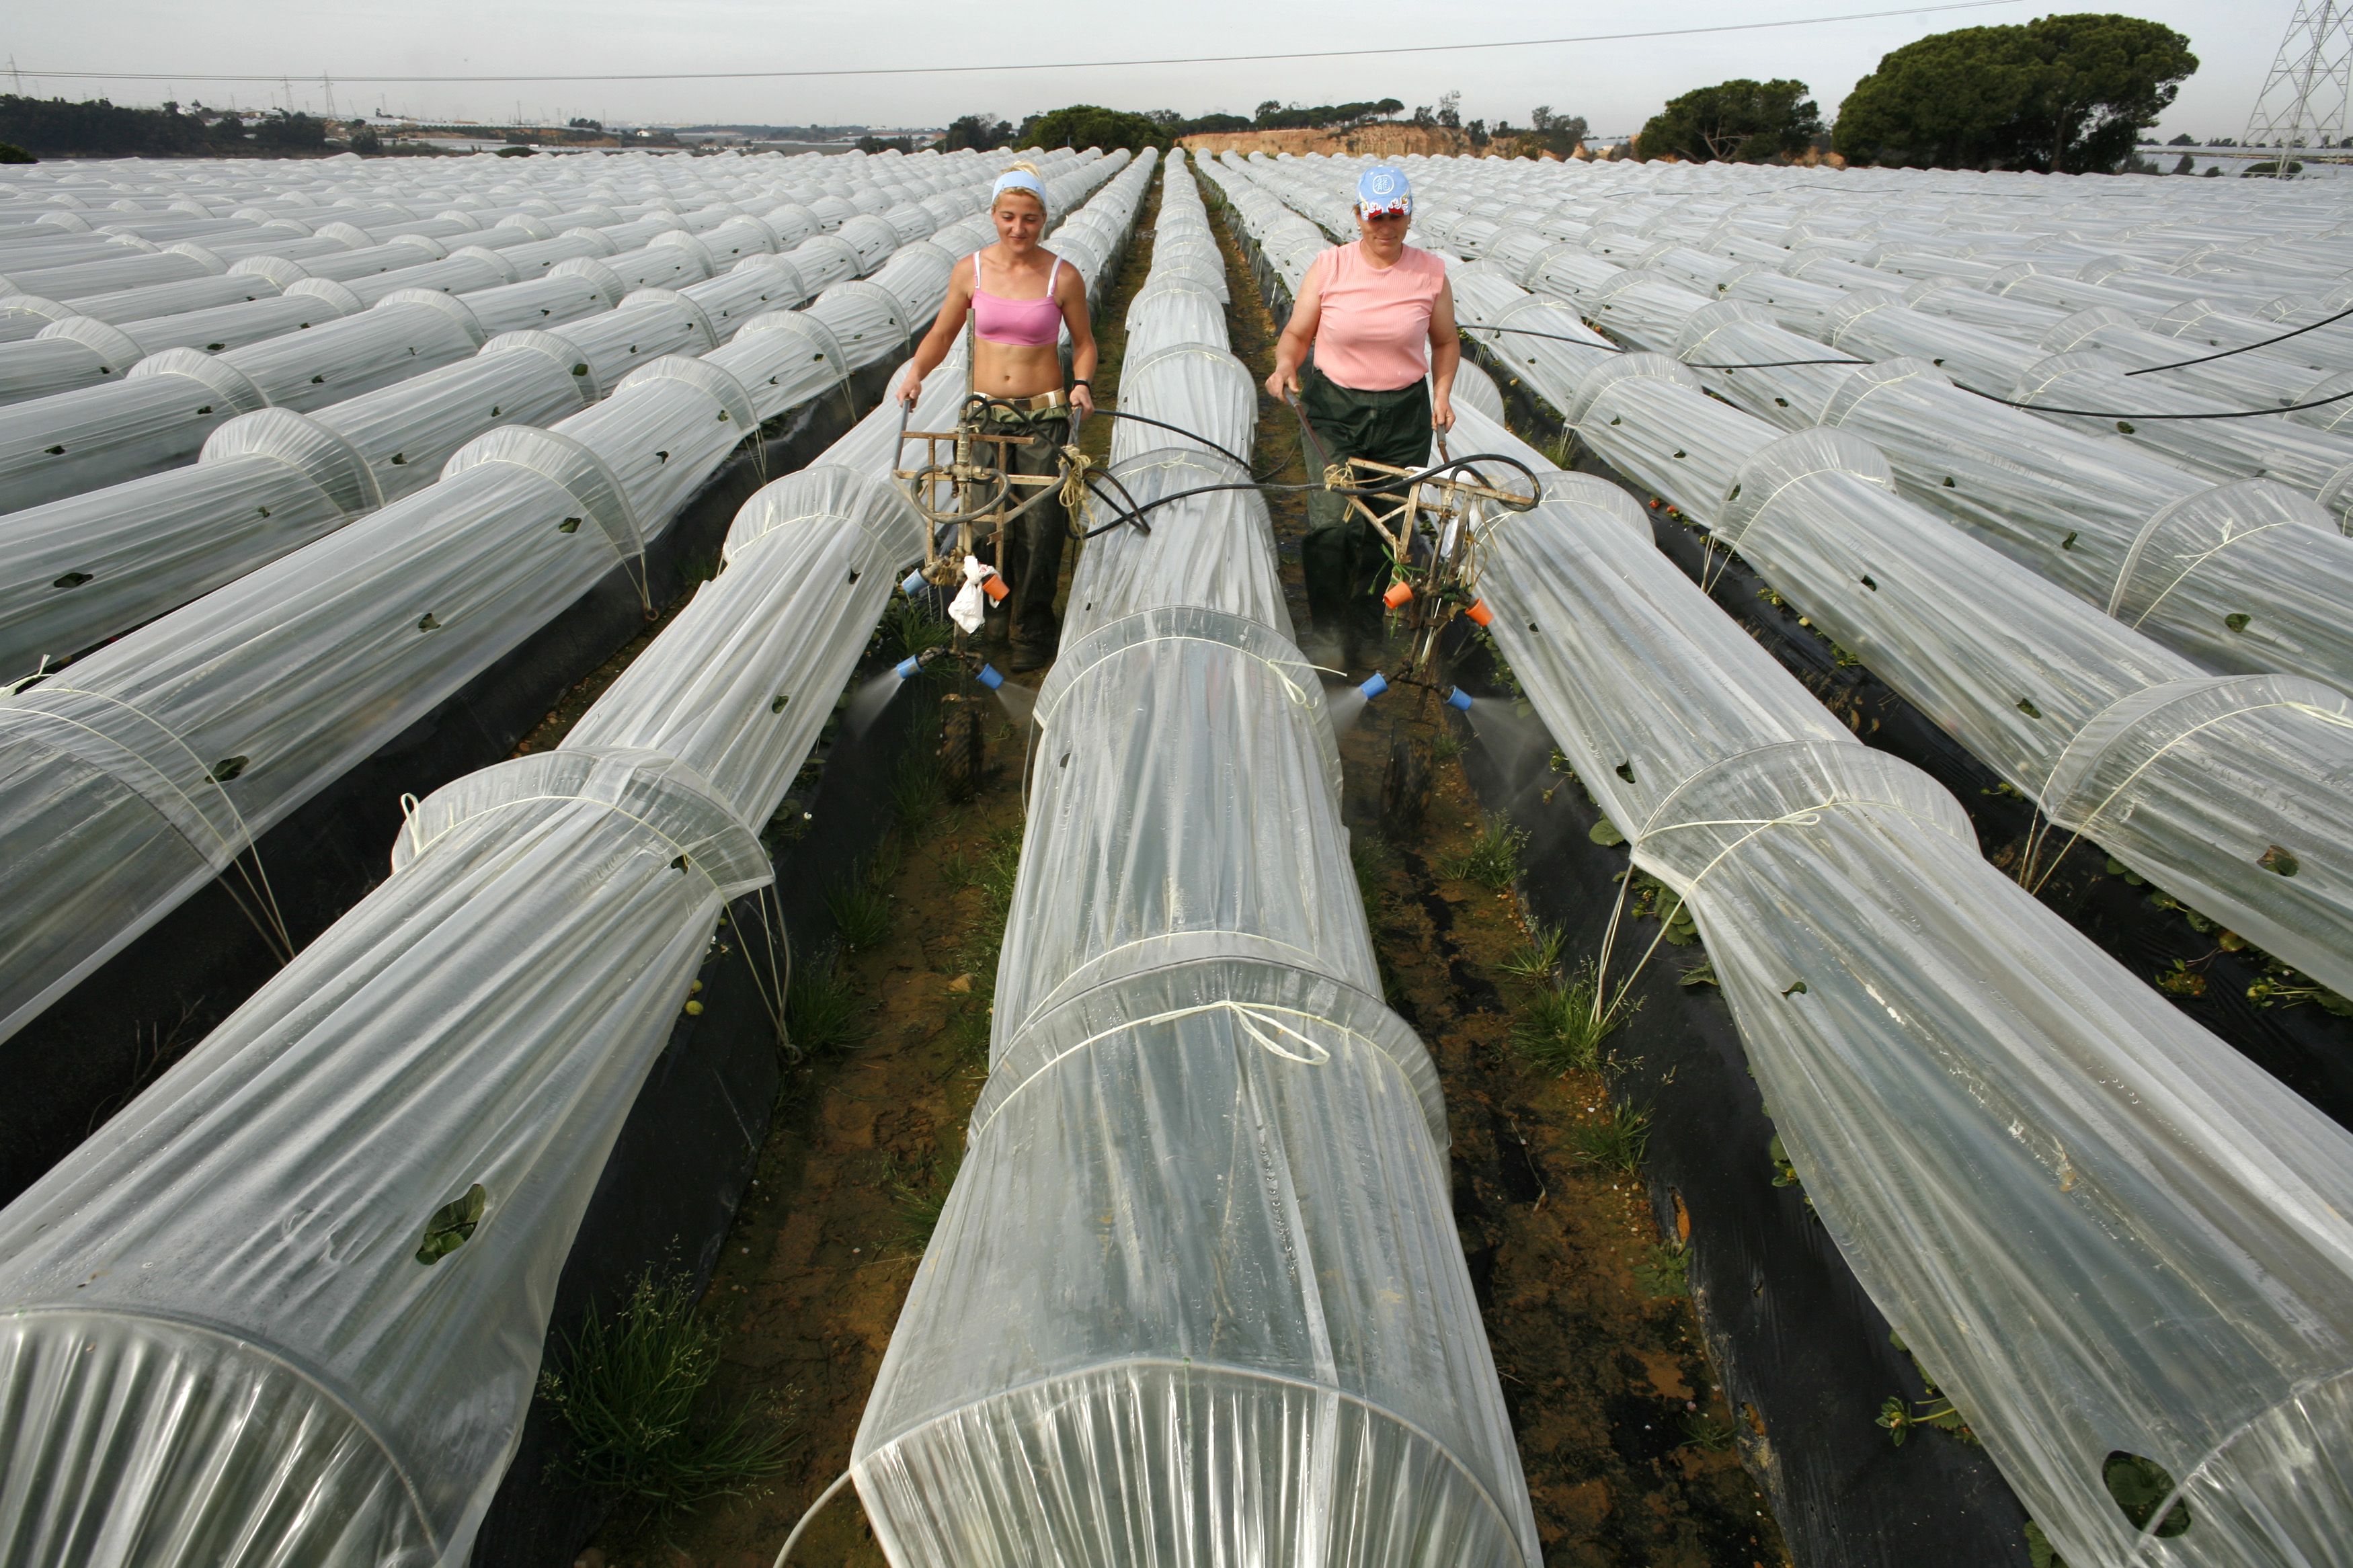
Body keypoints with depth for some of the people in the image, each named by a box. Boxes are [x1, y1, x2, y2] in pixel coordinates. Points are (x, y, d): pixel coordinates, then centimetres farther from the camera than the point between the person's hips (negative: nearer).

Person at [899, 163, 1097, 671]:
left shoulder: (1063, 277, -4)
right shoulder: (971, 270, 1)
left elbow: (1084, 341, 7)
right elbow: (942, 332, 11)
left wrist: (1082, 383, -12)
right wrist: (916, 372, -6)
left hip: (1044, 417, -2)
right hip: (984, 413, 2)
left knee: (1041, 525, -7)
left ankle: (1034, 629, 9)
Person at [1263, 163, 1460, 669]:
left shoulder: (1430, 272, 2)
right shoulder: (1328, 266, -1)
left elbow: (1446, 342, 13)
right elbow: (1297, 334, 3)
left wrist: (1442, 393, -2)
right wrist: (1285, 366, -18)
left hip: (1405, 417, 2)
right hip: (1334, 410, -1)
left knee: (1385, 532, 7)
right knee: (1330, 526, -12)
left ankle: (1365, 637, 26)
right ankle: (1326, 633, 9)